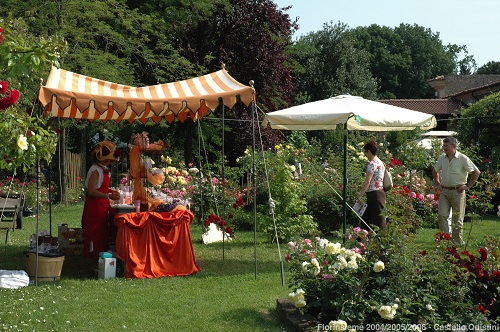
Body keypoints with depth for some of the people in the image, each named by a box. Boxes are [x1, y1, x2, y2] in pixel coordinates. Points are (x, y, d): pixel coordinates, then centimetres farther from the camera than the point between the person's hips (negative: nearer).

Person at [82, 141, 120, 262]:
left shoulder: (103, 169, 13)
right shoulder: (95, 170, -17)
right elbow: (91, 190, -24)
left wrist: (111, 191, 10)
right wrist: (108, 196, -29)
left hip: (102, 207, 10)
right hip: (94, 207, -10)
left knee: (102, 233, 12)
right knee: (95, 234, -5)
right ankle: (94, 259, -1)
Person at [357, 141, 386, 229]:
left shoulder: (372, 163, -15)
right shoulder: (380, 162, 16)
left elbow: (367, 182, -20)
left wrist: (360, 195, -17)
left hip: (374, 194, -10)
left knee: (378, 221, -6)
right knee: (365, 218, 15)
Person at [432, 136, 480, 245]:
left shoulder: (462, 158, -8)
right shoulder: (441, 158, 8)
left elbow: (476, 172, -7)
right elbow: (435, 170, 27)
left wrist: (468, 186, -7)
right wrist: (437, 183, 17)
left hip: (457, 192, -4)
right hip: (444, 191, 4)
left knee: (457, 219, 1)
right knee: (442, 215, -5)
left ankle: (457, 243, 8)